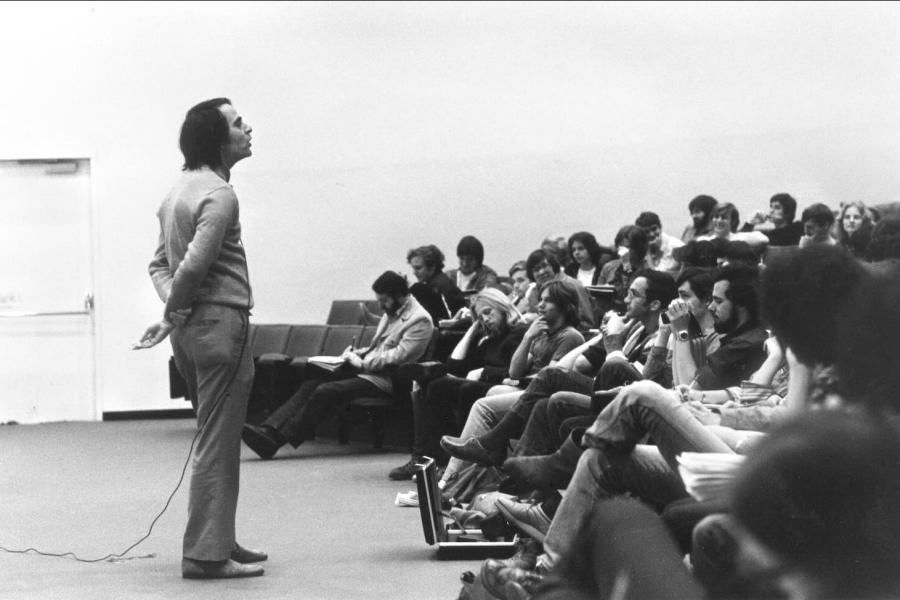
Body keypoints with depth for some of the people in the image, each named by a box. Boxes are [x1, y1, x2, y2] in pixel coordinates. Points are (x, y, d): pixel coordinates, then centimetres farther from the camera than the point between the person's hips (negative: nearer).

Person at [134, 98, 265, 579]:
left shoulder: (180, 190, 16)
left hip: (192, 329, 10)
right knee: (218, 445, -5)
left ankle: (219, 541, 25)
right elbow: (193, 265, -24)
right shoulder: (219, 195, -15)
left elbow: (161, 263, 16)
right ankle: (206, 554, -3)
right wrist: (173, 317, -10)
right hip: (220, 322, -10)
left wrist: (172, 309, 1)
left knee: (217, 442, 18)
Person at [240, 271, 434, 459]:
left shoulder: (420, 320, -10)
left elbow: (398, 356, -18)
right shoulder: (391, 313, 20)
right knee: (311, 384, -11)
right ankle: (269, 429, -22)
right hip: (366, 371, 9)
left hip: (383, 380, -9)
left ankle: (276, 441, -26)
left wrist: (362, 363, -14)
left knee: (325, 391, -25)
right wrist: (357, 353, 7)